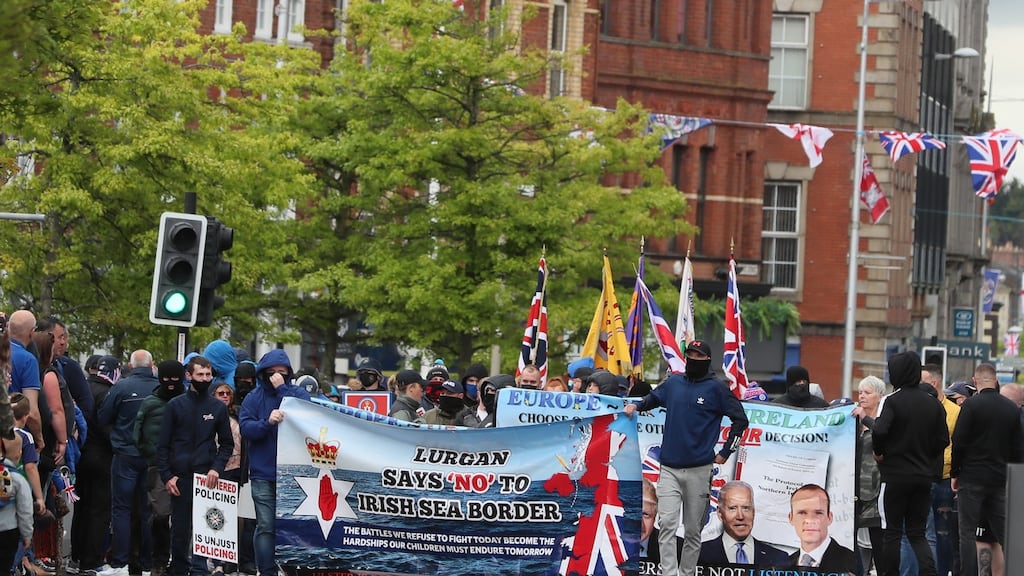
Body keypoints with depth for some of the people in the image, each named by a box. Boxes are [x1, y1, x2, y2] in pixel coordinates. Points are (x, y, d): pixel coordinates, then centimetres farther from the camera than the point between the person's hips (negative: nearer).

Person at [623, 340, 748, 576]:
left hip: (699, 471, -2)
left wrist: (725, 453, 0)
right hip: (669, 469, 2)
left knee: (693, 530, 5)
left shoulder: (716, 388, -1)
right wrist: (636, 405, 10)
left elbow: (740, 419, 2)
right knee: (667, 524, -12)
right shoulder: (673, 383, 10)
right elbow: (653, 398, 30)